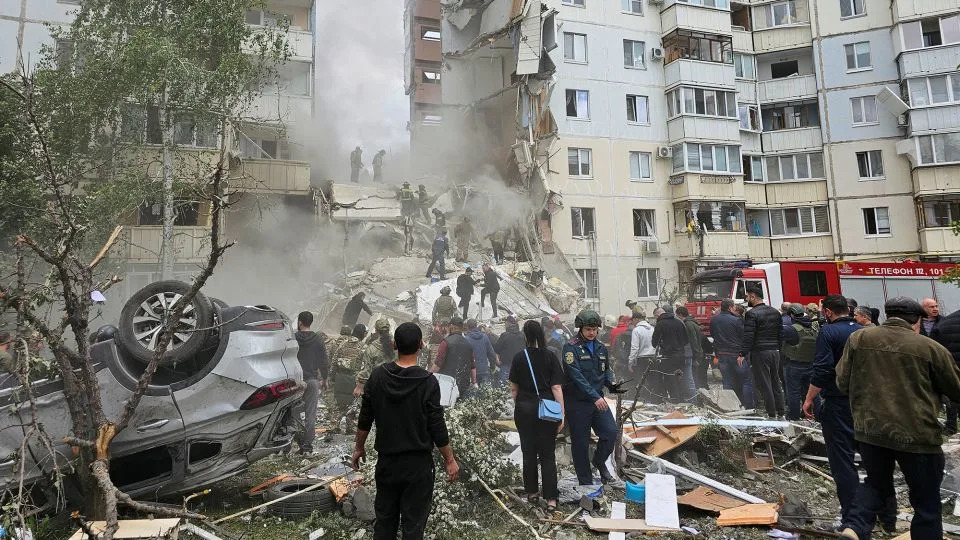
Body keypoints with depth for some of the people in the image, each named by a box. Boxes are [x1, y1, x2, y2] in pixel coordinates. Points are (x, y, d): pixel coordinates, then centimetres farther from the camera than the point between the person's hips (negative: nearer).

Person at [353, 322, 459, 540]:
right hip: (418, 463, -3)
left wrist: (359, 447, 16)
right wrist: (450, 460, -2)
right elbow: (437, 427, -14)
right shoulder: (428, 381, -18)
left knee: (385, 517, 19)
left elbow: (365, 419, 1)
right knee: (413, 522, 8)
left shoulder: (378, 375, -6)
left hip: (386, 461, 4)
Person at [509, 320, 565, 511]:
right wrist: (561, 414, -4)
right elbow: (556, 387, -8)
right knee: (548, 454, 6)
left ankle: (532, 492, 26)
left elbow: (514, 388, 2)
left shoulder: (519, 357, -4)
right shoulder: (550, 356, -7)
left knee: (528, 452, 14)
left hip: (524, 409, 1)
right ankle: (551, 499, 4)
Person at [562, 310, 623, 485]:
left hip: (598, 399, 6)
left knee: (611, 432, -4)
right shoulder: (571, 347, -14)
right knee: (580, 443, 5)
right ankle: (586, 482, 21)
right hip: (577, 402, -5)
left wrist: (611, 383, -3)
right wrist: (595, 396, -29)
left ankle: (599, 461, 26)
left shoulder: (601, 348, 8)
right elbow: (576, 376, -22)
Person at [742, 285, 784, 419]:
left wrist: (743, 354, -15)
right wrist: (776, 347, 21)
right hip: (775, 351, 7)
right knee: (776, 383, 15)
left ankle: (771, 414, 3)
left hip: (760, 353, -7)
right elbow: (781, 334, 14)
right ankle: (781, 412, 21)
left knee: (765, 385, -1)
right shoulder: (775, 312, 11)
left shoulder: (752, 314, -13)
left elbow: (748, 336, -18)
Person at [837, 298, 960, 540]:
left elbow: (842, 383, 2)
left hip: (869, 429, 3)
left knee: (877, 483, 24)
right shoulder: (931, 348, -9)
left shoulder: (858, 338, -3)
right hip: (916, 435, -3)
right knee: (926, 501, 17)